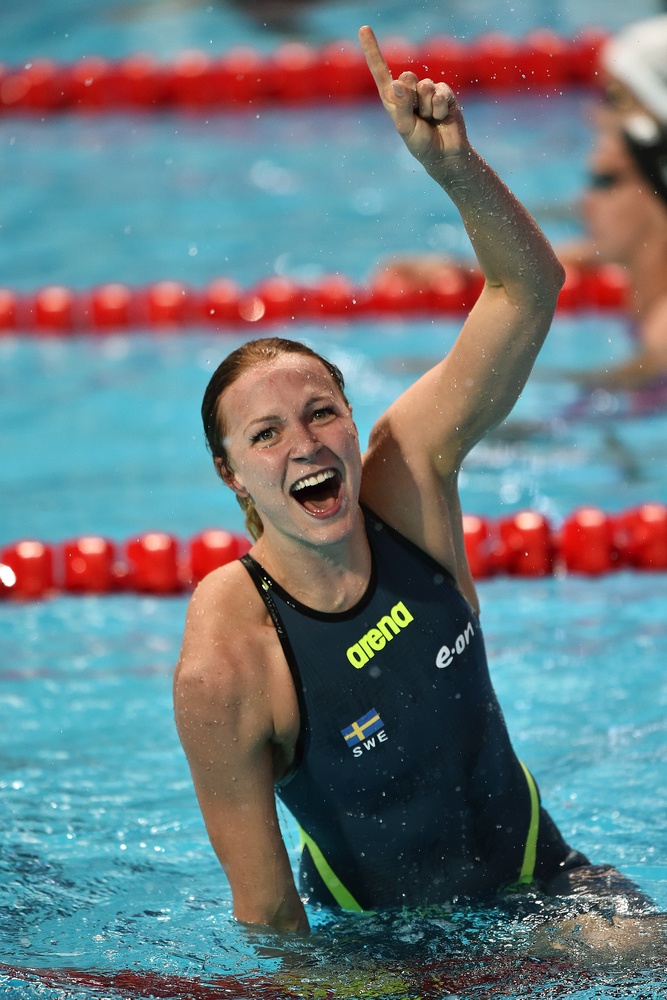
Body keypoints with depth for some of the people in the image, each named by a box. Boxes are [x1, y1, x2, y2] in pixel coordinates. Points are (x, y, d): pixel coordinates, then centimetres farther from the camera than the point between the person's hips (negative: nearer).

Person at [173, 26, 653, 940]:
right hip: (382, 935, -2)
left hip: (534, 867, 2)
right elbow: (264, 909, -21)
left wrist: (454, 165, -31)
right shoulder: (223, 668, -28)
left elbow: (529, 288, -16)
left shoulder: (404, 472, -15)